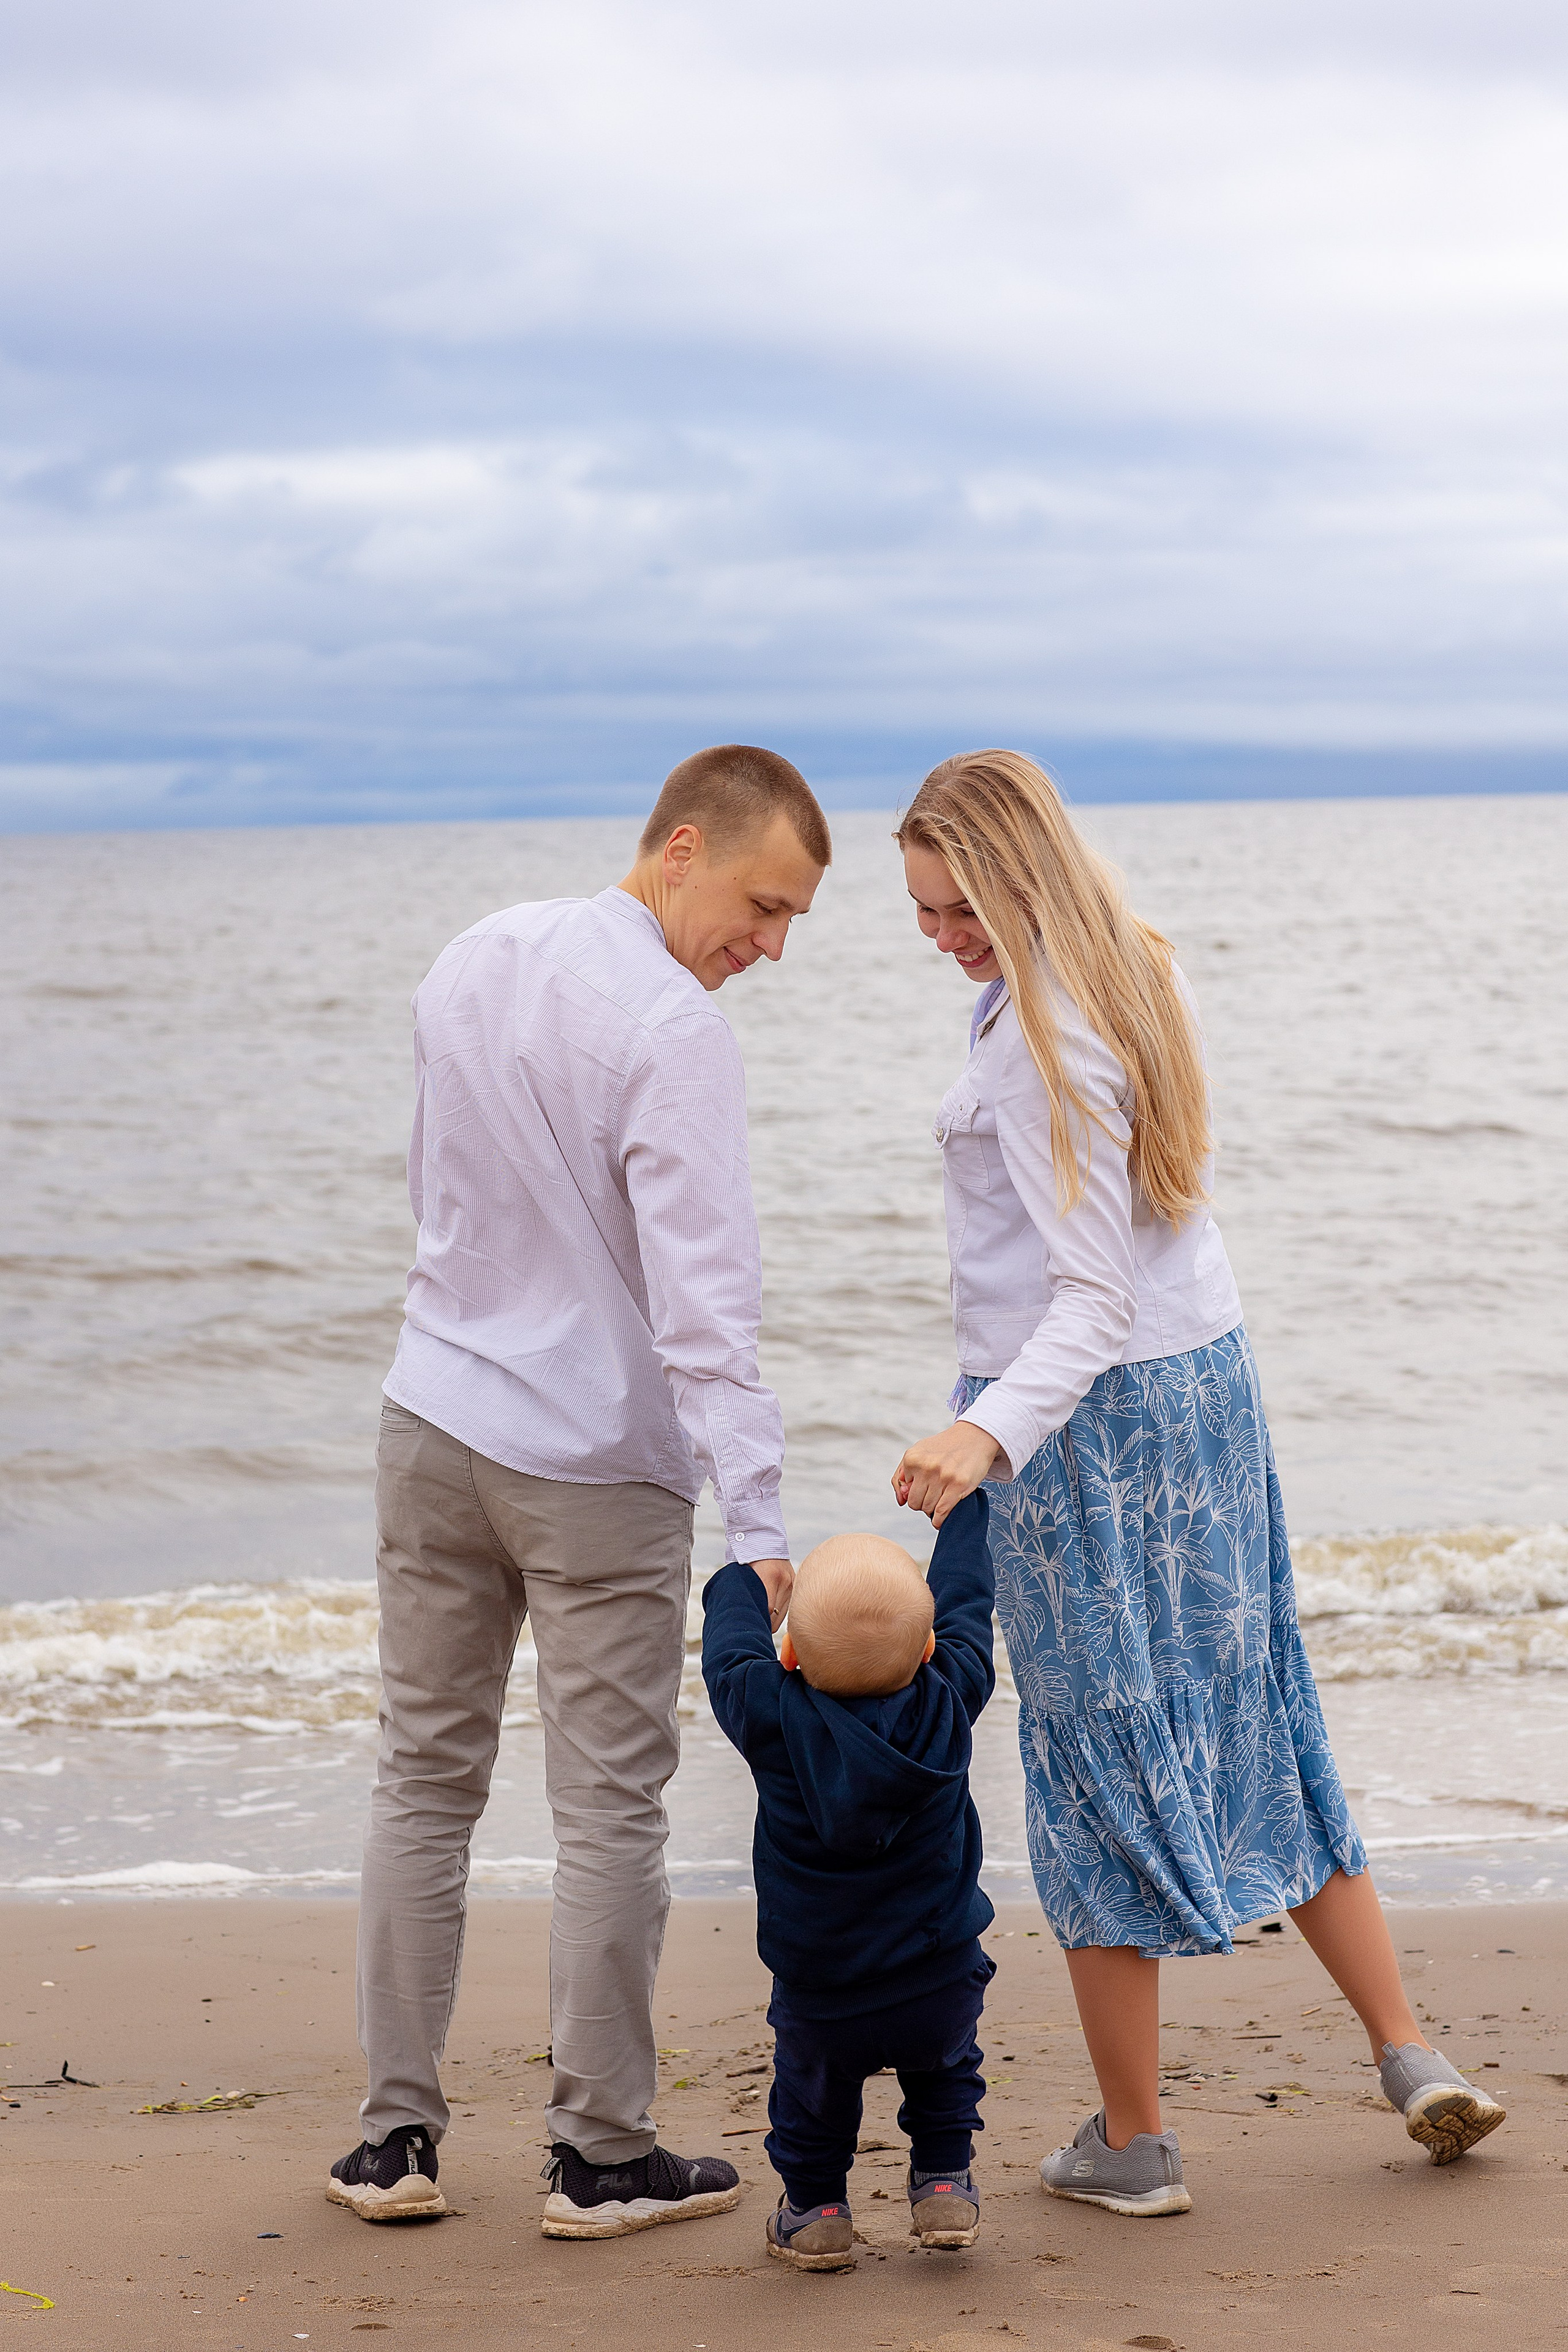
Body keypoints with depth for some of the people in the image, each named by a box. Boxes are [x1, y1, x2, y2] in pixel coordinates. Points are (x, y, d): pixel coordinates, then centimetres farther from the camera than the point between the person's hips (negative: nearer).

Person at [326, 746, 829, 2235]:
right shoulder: (670, 1027, -18)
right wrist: (756, 1522, -27)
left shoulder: (471, 960, 6)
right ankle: (600, 2155, 11)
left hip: (434, 1423, 7)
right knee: (609, 1807, 3)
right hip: (595, 1460, -7)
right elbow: (703, 1294, -25)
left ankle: (396, 2136, 16)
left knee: (423, 1778, 12)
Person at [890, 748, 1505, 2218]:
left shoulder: (1041, 1038, -22)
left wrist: (992, 1431, -38)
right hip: (1205, 1382, 9)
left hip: (1079, 1415, -9)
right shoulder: (1137, 976, 5)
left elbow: (1094, 1299, -27)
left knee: (1096, 1764, 2)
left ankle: (1132, 2142, 11)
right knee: (1252, 1725, 16)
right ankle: (1411, 2057, 17)